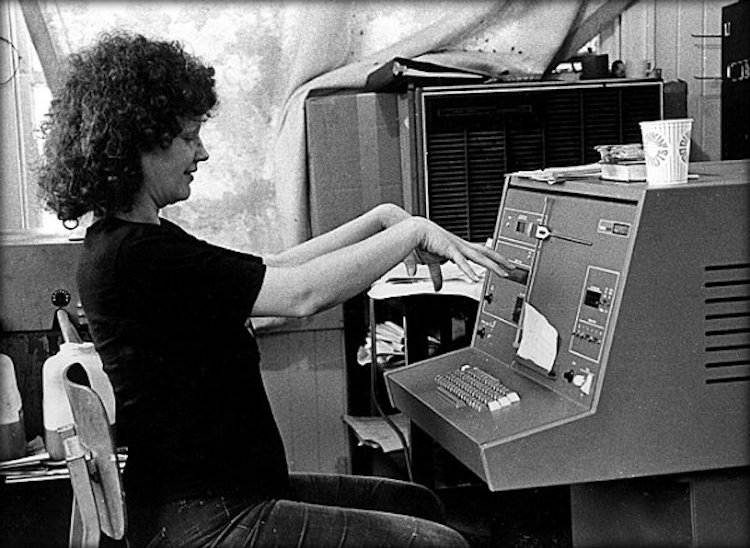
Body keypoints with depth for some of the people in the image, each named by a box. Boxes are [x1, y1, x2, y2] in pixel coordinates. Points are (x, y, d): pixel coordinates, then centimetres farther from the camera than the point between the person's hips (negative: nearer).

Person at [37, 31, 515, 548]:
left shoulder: (138, 238, 9)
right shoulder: (132, 255, -23)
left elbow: (269, 271, 12)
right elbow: (300, 294, -26)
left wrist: (380, 219, 5)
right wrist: (412, 232, -14)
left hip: (220, 493, 10)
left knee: (418, 504, 18)